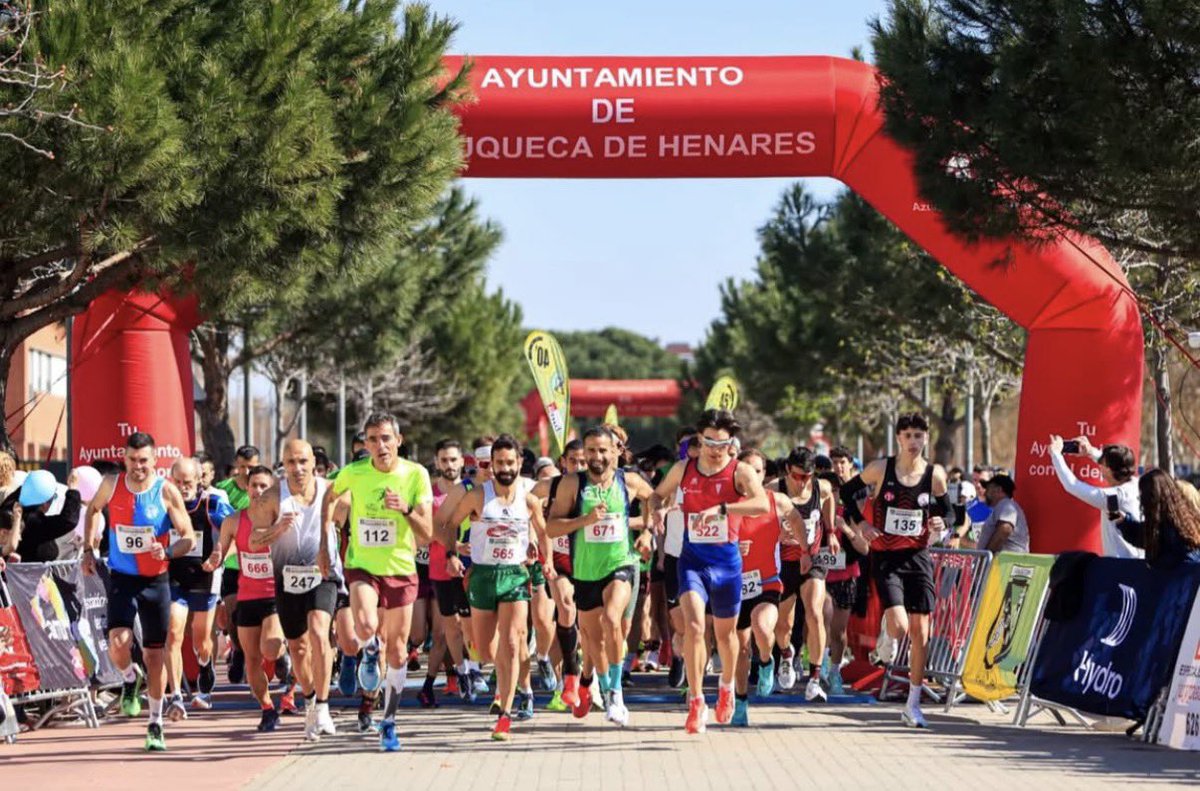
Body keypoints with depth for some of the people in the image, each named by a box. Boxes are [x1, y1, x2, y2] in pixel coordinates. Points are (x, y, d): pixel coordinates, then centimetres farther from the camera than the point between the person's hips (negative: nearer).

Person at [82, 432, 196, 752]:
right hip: (121, 579, 1)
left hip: (156, 581, -1)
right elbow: (93, 508, 18)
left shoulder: (167, 492, -10)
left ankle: (156, 724, 21)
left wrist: (168, 552, -27)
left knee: (154, 654, 6)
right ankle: (130, 679, 15)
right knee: (118, 642, -21)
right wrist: (89, 549, 10)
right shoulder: (112, 485, -4)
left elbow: (188, 537, -7)